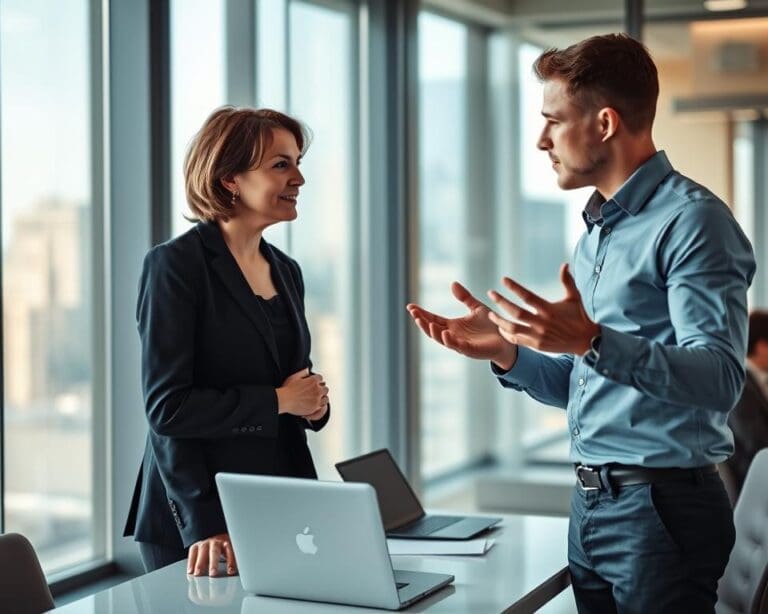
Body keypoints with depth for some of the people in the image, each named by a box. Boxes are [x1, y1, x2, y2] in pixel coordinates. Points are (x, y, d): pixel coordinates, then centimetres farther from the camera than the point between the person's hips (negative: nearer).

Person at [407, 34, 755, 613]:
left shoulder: (691, 221, -12)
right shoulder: (598, 228, 15)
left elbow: (718, 379, -24)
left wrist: (592, 342, -35)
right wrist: (506, 352, 3)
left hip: (661, 505, -8)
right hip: (591, 503, 9)